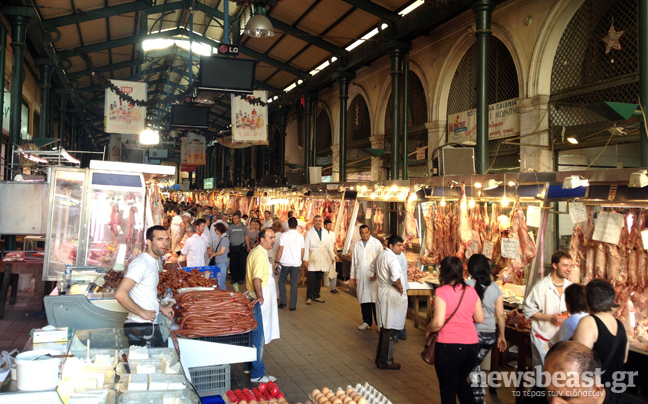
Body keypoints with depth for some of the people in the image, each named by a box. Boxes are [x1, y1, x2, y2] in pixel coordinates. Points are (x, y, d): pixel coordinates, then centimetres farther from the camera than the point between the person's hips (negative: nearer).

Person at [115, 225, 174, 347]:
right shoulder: (141, 263, -17)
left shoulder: (156, 261, 14)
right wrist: (142, 312, -19)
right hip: (140, 327, -9)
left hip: (150, 324, 9)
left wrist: (161, 308, 16)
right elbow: (120, 294, -27)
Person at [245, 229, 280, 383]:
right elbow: (257, 278, -32)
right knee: (258, 338, -4)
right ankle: (257, 374, 2)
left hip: (260, 300, 11)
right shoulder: (260, 255, -20)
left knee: (255, 335, 19)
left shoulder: (258, 252, 14)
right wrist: (260, 296, -44)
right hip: (260, 301, -11)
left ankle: (250, 366, 31)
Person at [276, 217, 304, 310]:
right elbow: (302, 251, 8)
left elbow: (280, 250, -9)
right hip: (296, 263, 2)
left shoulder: (284, 235, -7)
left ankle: (282, 302, 12)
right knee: (294, 284, 6)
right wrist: (301, 260, 23)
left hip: (285, 263, -2)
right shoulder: (300, 236, 2)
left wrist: (277, 262, -3)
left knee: (282, 281, 15)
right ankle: (293, 306, 8)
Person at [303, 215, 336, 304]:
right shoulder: (309, 233, -1)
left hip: (323, 259, 4)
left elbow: (329, 245, 14)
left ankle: (316, 296, 21)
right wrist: (305, 259, -7)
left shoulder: (325, 232, 10)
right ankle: (309, 297, 5)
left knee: (319, 278, 10)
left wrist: (332, 256, 12)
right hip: (313, 259, -4)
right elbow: (306, 247, -3)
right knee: (311, 279, -4)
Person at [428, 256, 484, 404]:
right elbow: (480, 319, 8)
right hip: (472, 344, 6)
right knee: (461, 382, 25)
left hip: (449, 345, -5)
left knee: (448, 387, 10)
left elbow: (438, 323, -18)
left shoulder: (441, 292, -13)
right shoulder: (471, 291, 3)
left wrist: (428, 329, 2)